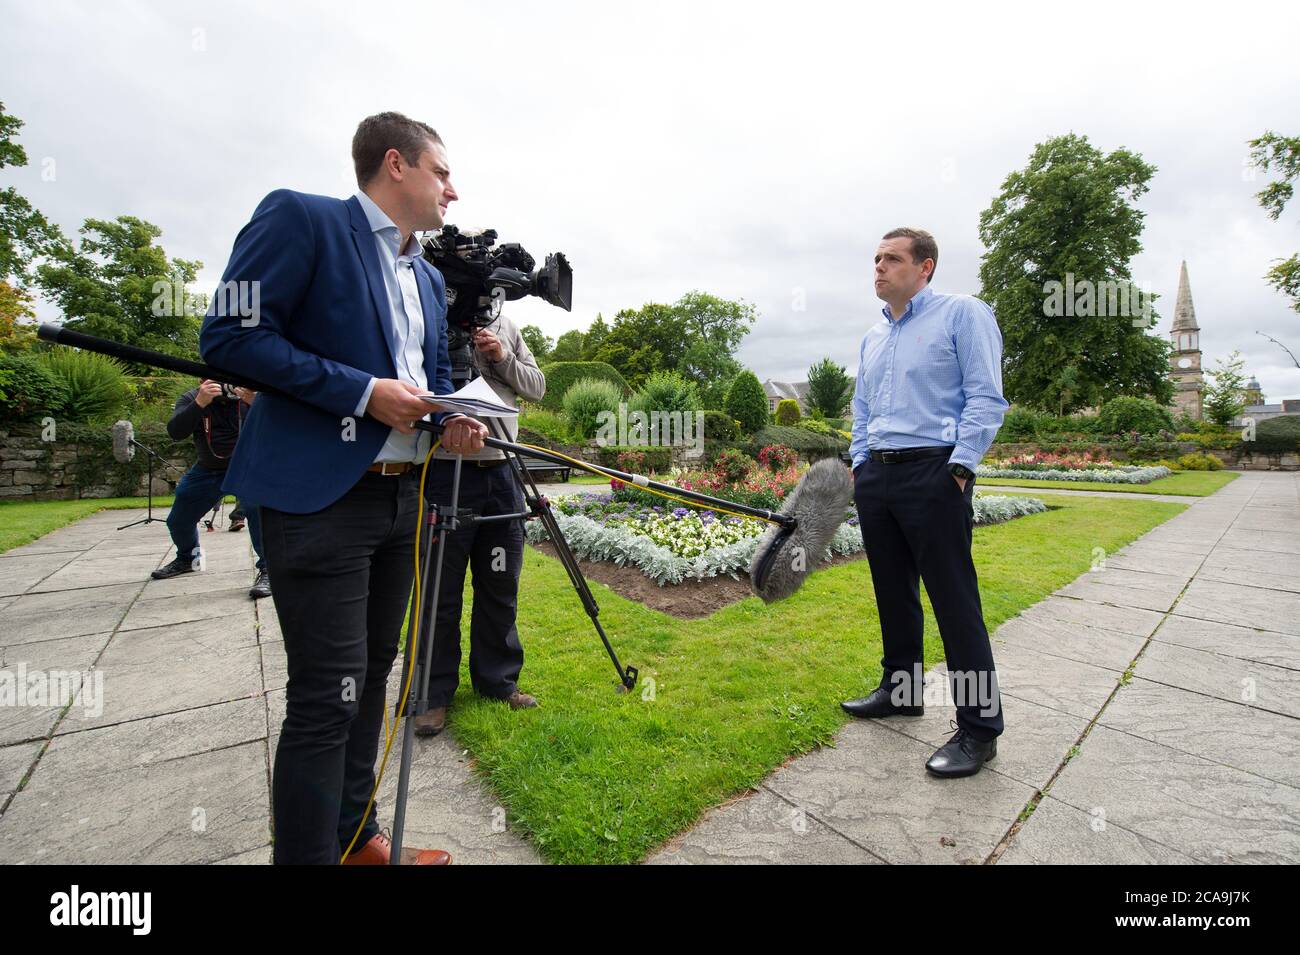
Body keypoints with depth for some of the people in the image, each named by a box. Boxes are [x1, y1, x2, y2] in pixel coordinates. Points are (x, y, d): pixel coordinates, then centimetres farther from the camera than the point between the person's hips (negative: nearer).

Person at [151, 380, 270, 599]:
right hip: (209, 469, 4)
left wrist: (255, 402, -44)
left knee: (257, 507, -33)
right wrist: (199, 404, -41)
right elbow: (175, 432, -26)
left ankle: (267, 569, -25)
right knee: (178, 520, 15)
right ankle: (186, 559, 46)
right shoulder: (192, 397, -12)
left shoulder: (250, 393, -17)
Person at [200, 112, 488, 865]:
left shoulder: (429, 278, 18)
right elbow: (230, 335, -11)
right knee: (327, 694, -4)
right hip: (321, 497, -7)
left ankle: (356, 835, 32)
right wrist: (364, 393, -17)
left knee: (372, 674, 15)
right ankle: (308, 851, 17)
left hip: (404, 497, 8)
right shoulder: (300, 218, -4)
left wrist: (451, 421, 0)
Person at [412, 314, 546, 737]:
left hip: (502, 472, 4)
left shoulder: (506, 328, 14)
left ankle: (498, 680, 27)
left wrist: (504, 359, -4)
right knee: (442, 591, 4)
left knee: (501, 587, 11)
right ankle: (434, 692, 20)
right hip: (446, 473, -4)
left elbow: (537, 386, 11)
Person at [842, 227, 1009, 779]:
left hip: (933, 474, -7)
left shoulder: (962, 313, -1)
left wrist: (959, 468, -15)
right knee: (893, 592, 14)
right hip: (875, 477, 7)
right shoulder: (873, 337, 19)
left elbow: (986, 397, -9)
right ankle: (900, 689, 30)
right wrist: (860, 461, 12)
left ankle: (979, 727, 9)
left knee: (955, 602, -4)